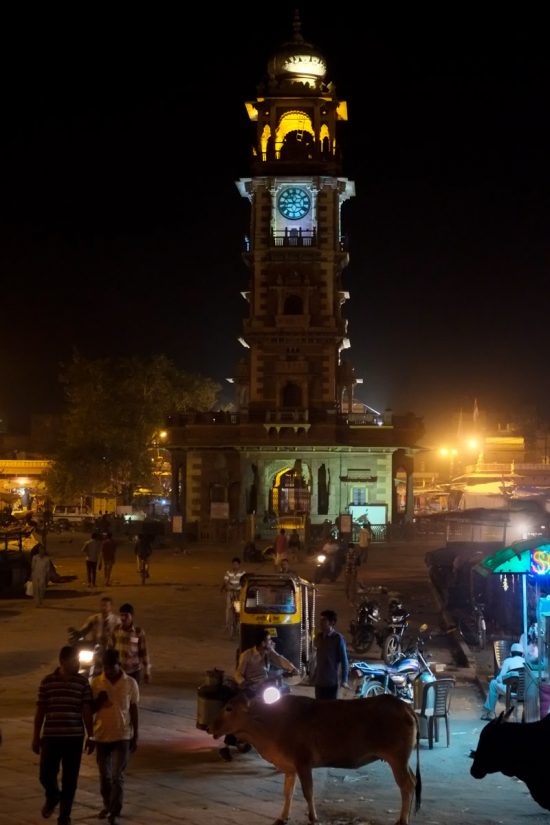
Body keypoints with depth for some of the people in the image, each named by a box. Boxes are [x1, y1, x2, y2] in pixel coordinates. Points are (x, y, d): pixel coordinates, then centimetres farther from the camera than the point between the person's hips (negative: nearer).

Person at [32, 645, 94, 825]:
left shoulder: (82, 682, -1)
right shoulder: (47, 682, -1)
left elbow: (87, 711, 1)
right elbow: (40, 711, 4)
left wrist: (90, 736, -1)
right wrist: (36, 737, 4)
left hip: (74, 737, 0)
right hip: (51, 736, 0)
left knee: (70, 779, 3)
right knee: (46, 775, -3)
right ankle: (52, 797, 31)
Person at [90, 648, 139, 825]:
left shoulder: (130, 683, -6)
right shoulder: (96, 682, -4)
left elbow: (134, 710, 1)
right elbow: (90, 709, 2)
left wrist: (135, 736, 2)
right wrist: (99, 701, -20)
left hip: (122, 736, -2)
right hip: (101, 736, 2)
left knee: (117, 776, -6)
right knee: (104, 775, 14)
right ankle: (107, 805, 34)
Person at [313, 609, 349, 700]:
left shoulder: (338, 638, -12)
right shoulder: (319, 637, 5)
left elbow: (344, 660, -11)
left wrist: (344, 680, -14)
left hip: (331, 681, -6)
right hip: (319, 680, 6)